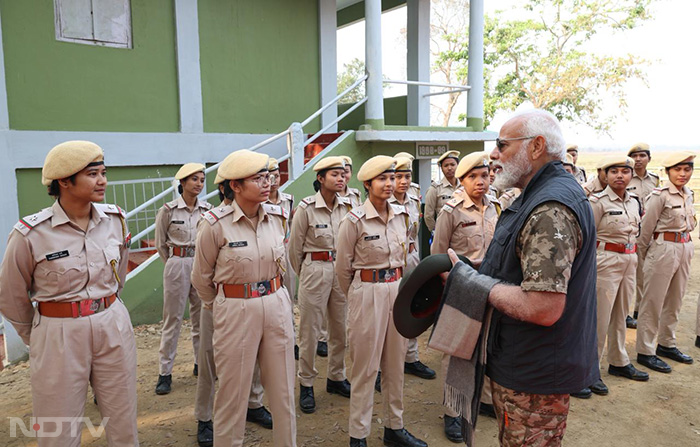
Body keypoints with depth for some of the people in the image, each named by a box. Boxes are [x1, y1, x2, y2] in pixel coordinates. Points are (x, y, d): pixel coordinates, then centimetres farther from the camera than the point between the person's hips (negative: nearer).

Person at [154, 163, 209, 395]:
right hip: (177, 266, -3)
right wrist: (177, 263, 8)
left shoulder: (207, 209, 2)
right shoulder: (168, 210, -6)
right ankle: (165, 373, 12)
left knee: (202, 317, 11)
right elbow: (161, 245, 3)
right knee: (173, 319, 2)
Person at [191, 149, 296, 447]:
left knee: (283, 387, 14)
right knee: (233, 392, 10)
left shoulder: (276, 216, 0)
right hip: (236, 313, -4)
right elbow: (201, 277, 0)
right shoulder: (216, 224, -13)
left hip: (277, 306, 4)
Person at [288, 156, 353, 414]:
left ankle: (336, 378, 31)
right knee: (310, 330, 4)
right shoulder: (306, 207, -10)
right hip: (315, 270, -4)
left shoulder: (347, 206, 3)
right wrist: (304, 274, 8)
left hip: (342, 270, 5)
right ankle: (306, 385, 19)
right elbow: (295, 247, -2)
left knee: (340, 327, 13)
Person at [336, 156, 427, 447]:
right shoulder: (354, 220, -11)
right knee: (365, 367, 4)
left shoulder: (400, 215, 6)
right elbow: (343, 268, -3)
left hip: (398, 291, 6)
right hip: (368, 294, -5)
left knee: (396, 363, 15)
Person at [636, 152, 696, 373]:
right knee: (653, 303, 0)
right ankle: (645, 351, 8)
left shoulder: (688, 195, 10)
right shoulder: (660, 195, -13)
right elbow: (646, 228, -10)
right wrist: (645, 254, -1)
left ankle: (666, 344, 30)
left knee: (674, 301, 16)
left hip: (685, 249, 7)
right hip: (663, 250, -7)